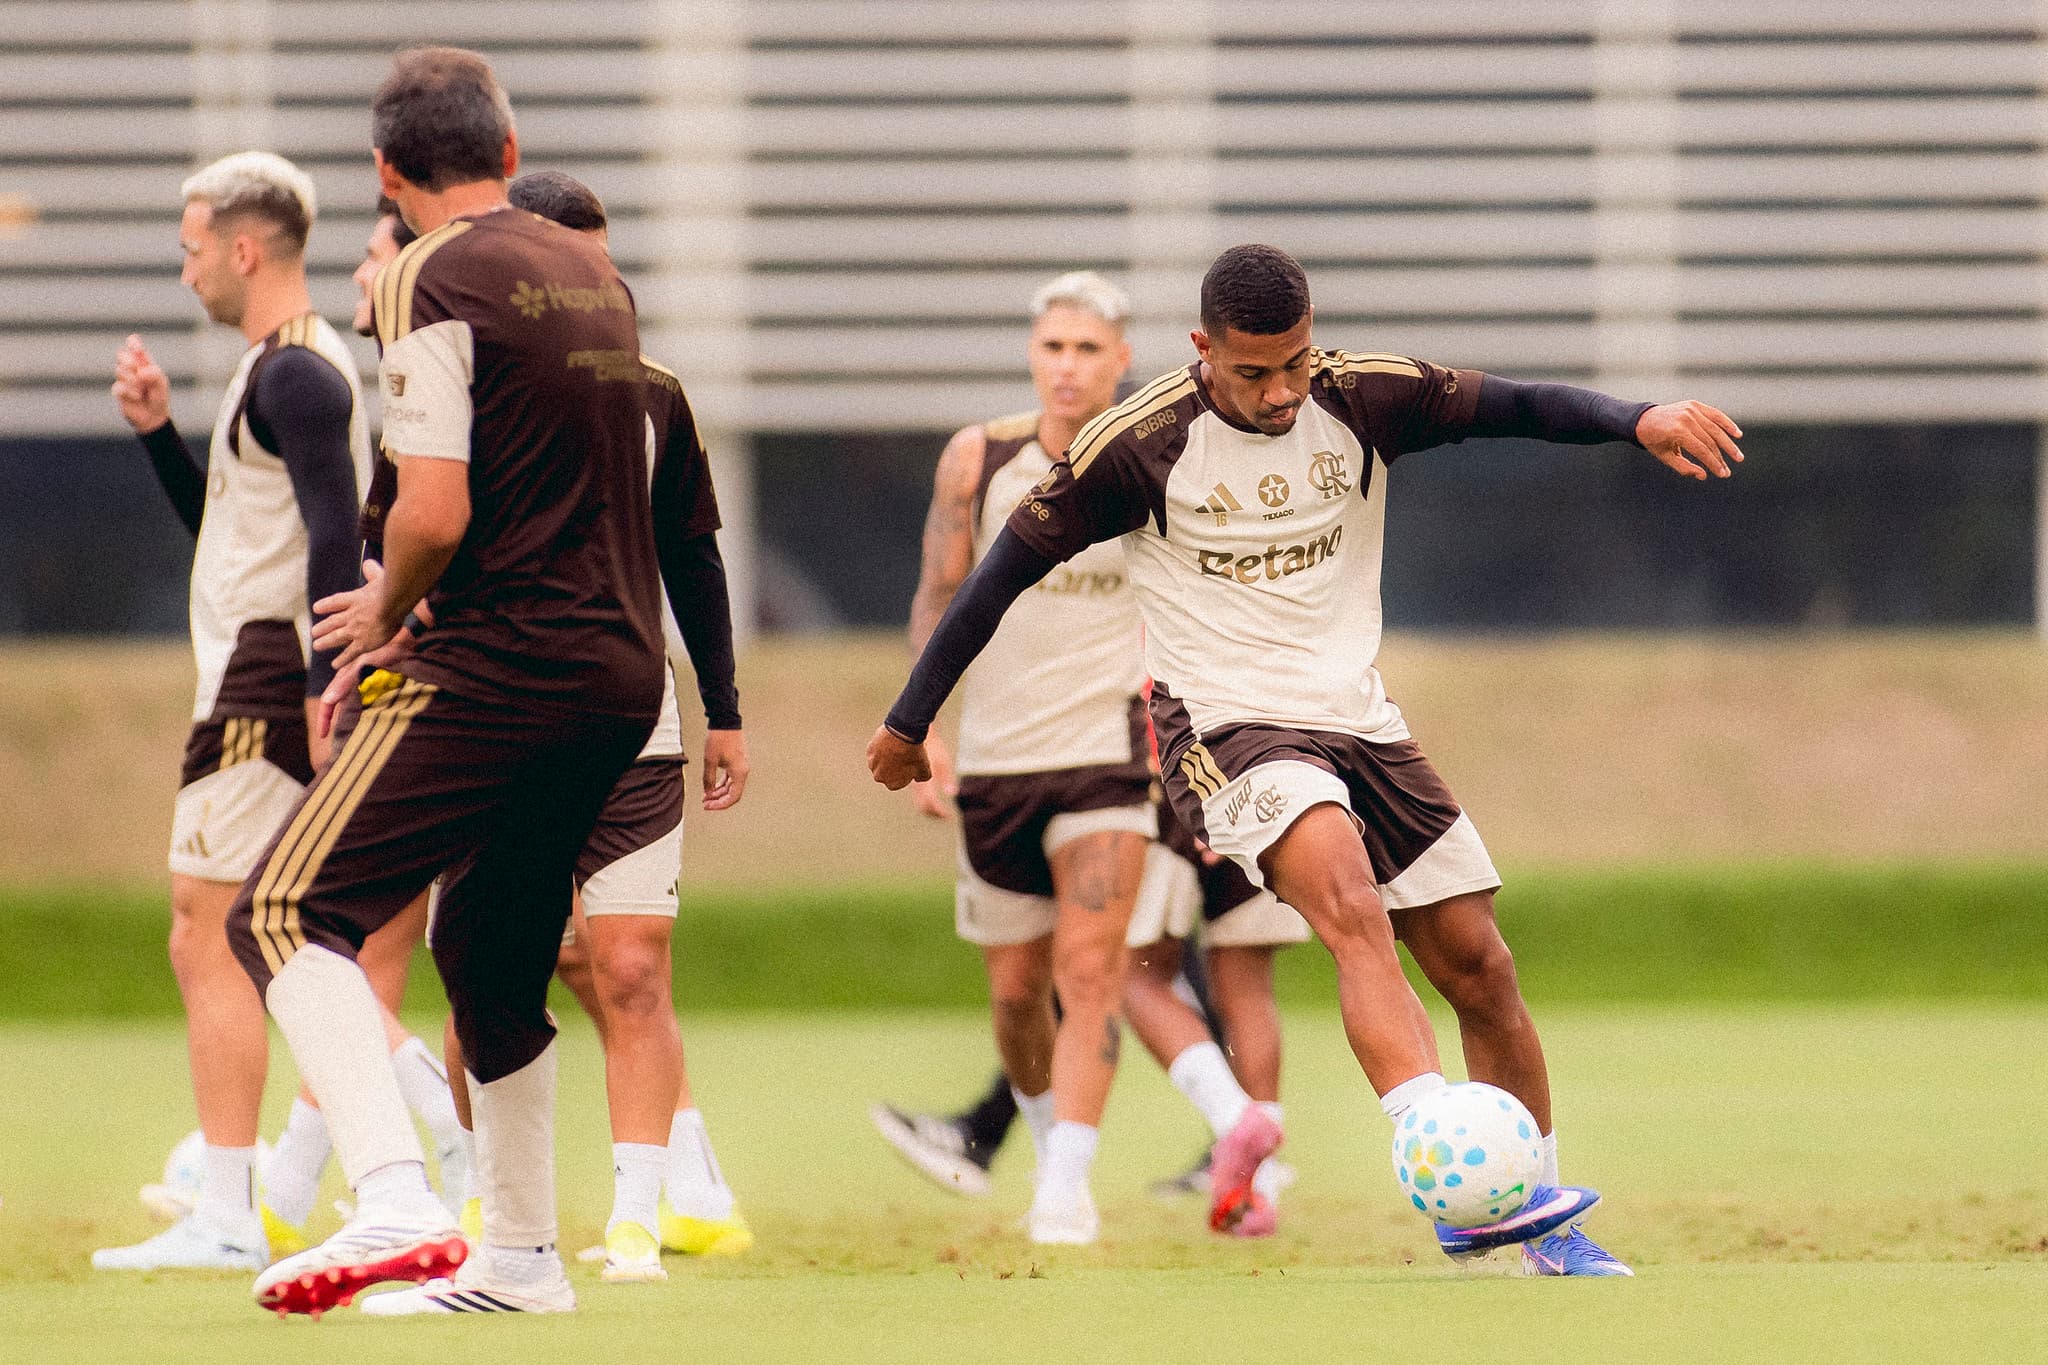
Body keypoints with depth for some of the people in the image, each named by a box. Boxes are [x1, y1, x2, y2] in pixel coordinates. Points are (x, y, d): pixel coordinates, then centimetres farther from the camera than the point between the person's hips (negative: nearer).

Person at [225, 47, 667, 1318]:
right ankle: (520, 1257, 30)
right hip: (621, 671, 8)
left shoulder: (432, 282, -9)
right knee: (493, 955, 23)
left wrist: (389, 606, 2)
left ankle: (396, 1202, -28)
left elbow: (434, 511, -17)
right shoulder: (595, 275, 16)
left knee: (286, 914, -10)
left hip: (498, 670, -8)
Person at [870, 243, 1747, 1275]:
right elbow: (1009, 567, -1)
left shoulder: (1362, 400, -2)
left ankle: (1539, 1221, 22)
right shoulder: (1139, 443, -10)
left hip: (1355, 717, 5)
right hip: (1224, 725, -5)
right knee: (1355, 912, -31)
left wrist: (1638, 419, -26)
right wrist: (910, 722, 5)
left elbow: (1518, 407, -5)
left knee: (1478, 964, 5)